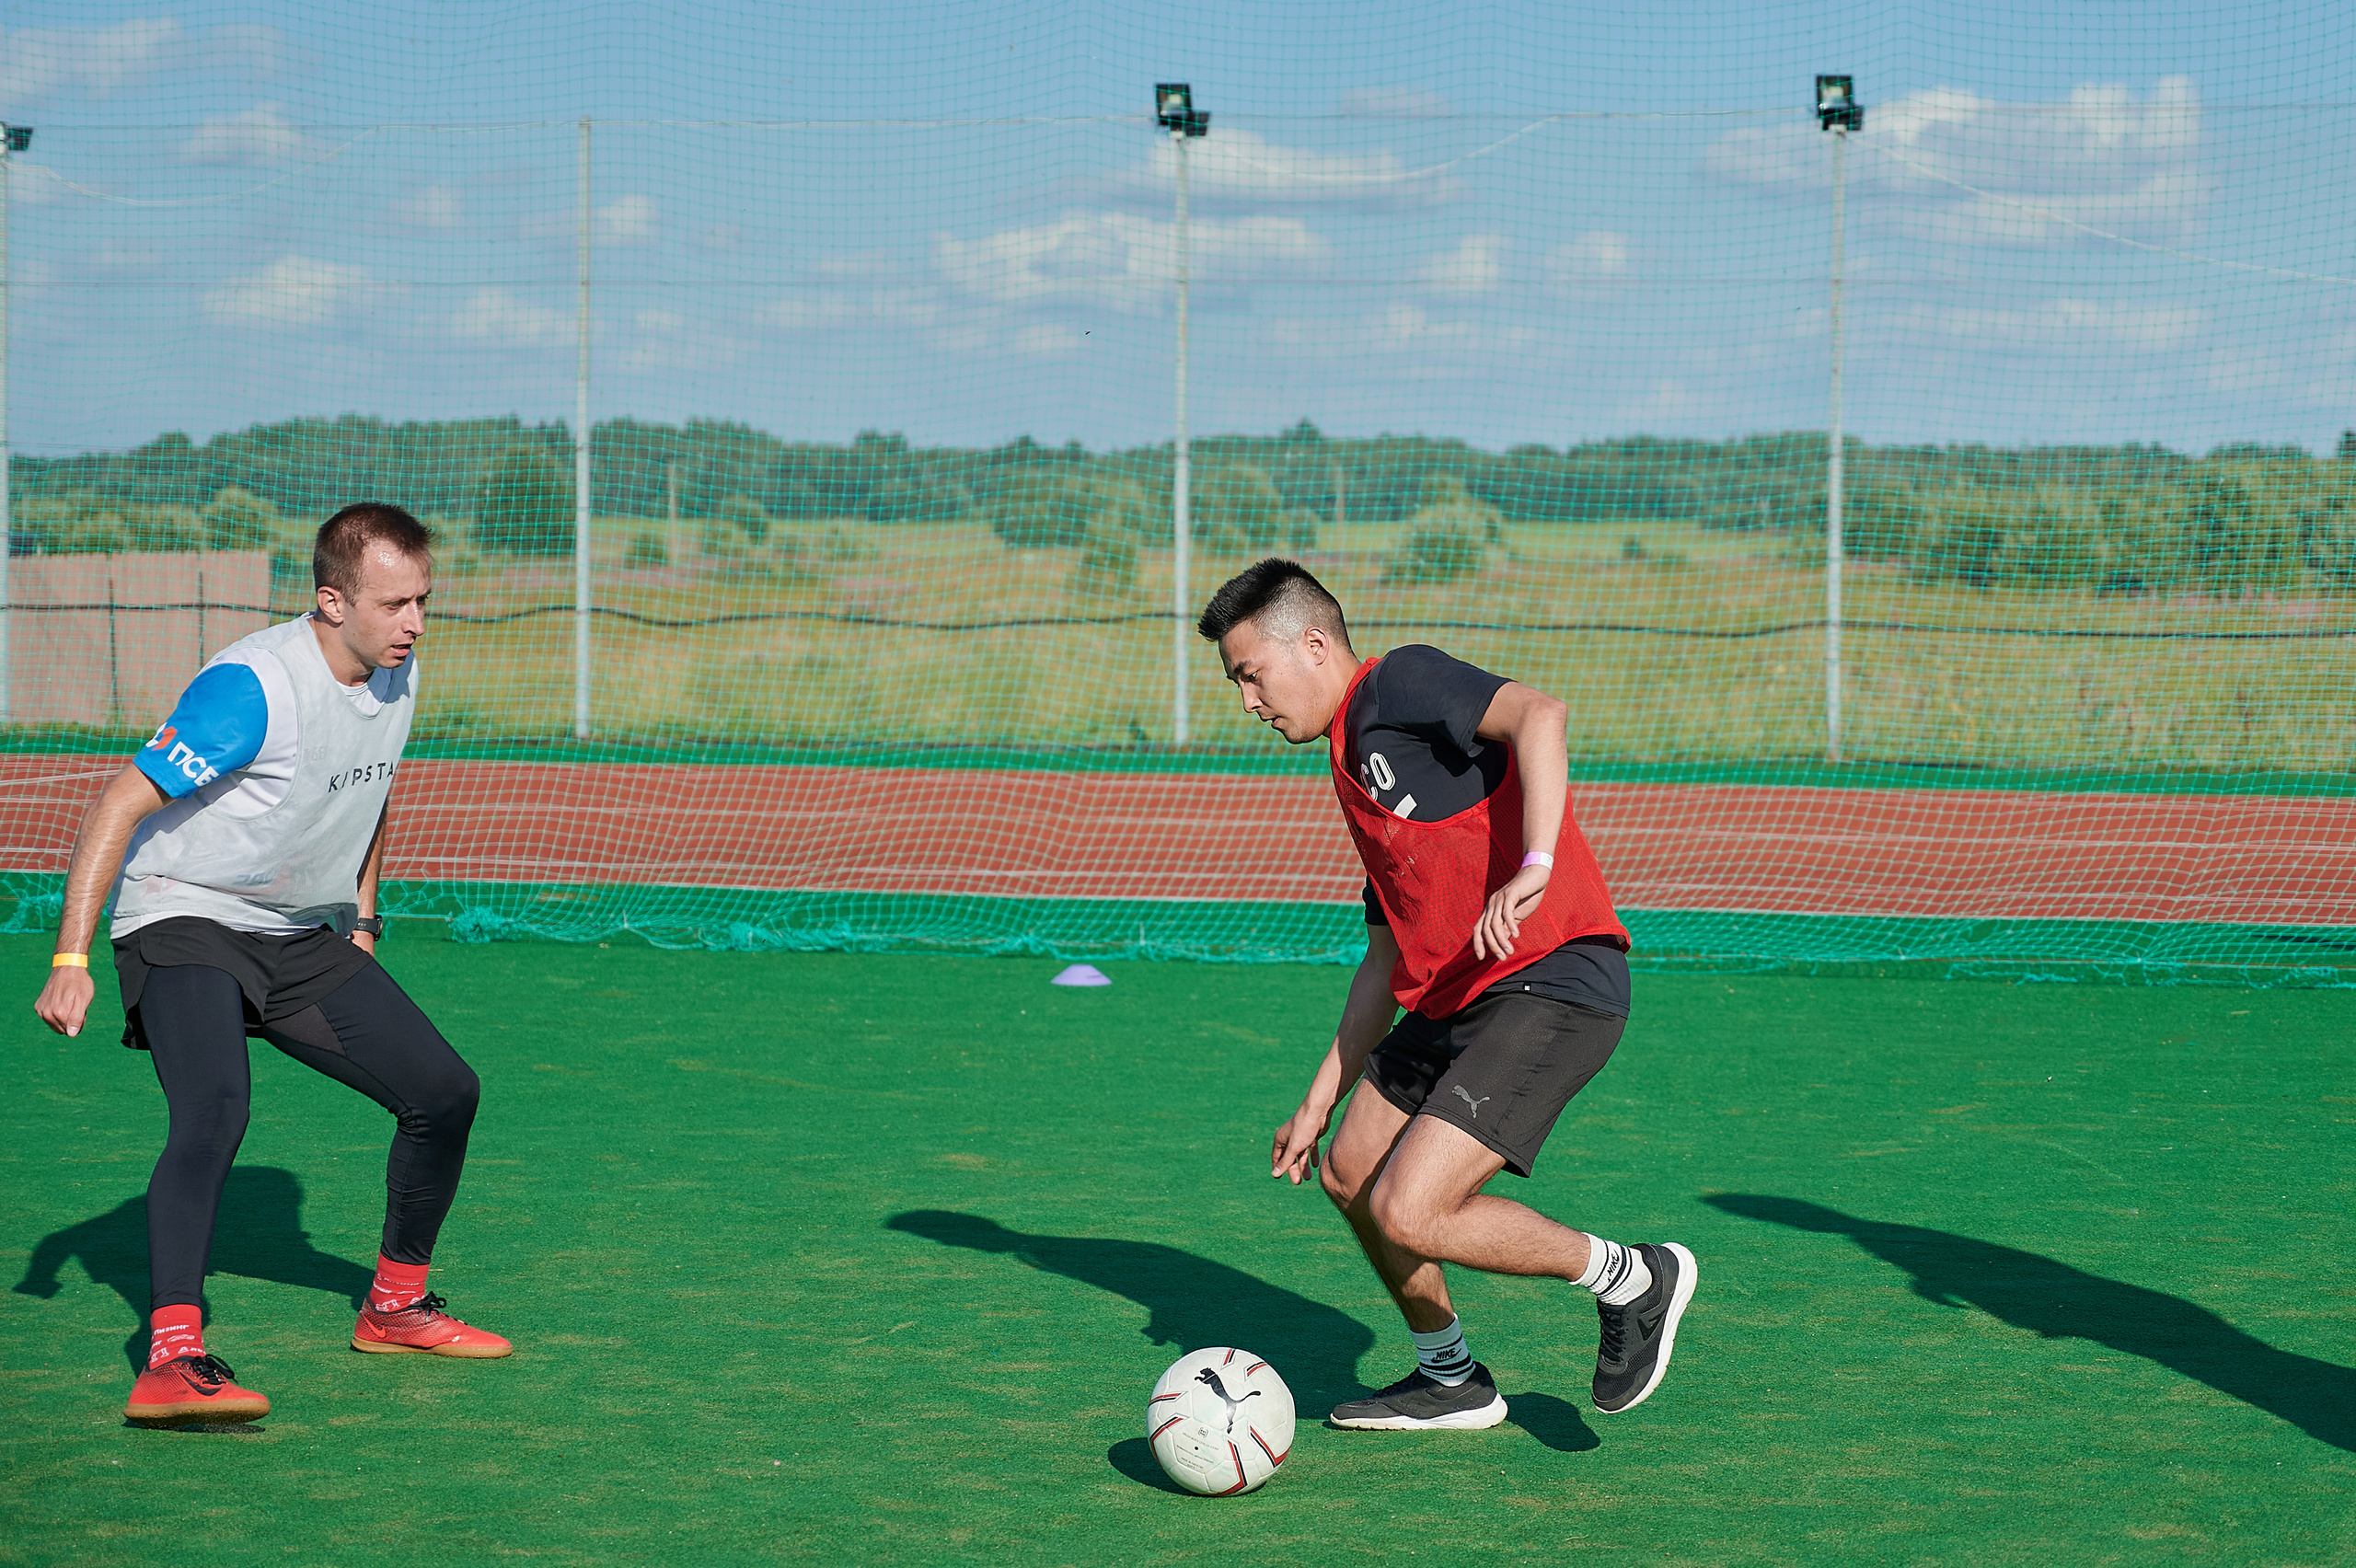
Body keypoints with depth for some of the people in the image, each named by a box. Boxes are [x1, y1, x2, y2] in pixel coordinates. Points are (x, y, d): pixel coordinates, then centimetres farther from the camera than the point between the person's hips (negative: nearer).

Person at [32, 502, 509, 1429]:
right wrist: (70, 959, -27)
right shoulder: (254, 688, -25)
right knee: (215, 1110, -32)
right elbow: (123, 803, -23)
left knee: (443, 1092, 7)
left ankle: (396, 1304, 28)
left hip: (305, 937, 8)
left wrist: (360, 917, 20)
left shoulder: (397, 676, 1)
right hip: (186, 925, -8)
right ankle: (172, 1362, -40)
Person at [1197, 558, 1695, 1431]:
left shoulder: (1400, 684, -5)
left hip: (1550, 983, -10)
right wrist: (1322, 1097, 27)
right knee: (1349, 1175, 19)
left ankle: (1632, 1279, 3)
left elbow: (1537, 714, -25)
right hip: (1454, 1001, 10)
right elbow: (1389, 960, 28)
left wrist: (1534, 868, -36)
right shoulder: (1356, 765, 24)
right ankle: (1451, 1381, 36)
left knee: (1409, 1215, -17)